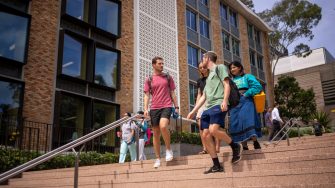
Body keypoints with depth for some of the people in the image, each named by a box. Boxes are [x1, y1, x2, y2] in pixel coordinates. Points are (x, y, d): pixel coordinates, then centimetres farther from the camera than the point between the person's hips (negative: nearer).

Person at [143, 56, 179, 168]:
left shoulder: (168, 77, 11)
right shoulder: (149, 80, 10)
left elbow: (172, 93, 13)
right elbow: (147, 95, 7)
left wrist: (176, 107, 6)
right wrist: (146, 109, -6)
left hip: (166, 106, -1)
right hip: (154, 108, 2)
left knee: (163, 126, -27)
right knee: (156, 134, 3)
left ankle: (168, 149, -4)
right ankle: (158, 159, 13)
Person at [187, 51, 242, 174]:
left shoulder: (220, 67, 10)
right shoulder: (209, 77, 31)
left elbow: (227, 85, -4)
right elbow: (203, 97, 30)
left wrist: (225, 101, -20)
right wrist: (193, 111, 25)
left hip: (218, 105, -8)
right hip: (208, 108, 8)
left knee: (213, 130, -27)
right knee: (206, 135, -3)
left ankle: (235, 146, -4)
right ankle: (216, 165, 1)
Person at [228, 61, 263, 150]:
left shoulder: (247, 77, 11)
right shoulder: (231, 81, 23)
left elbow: (258, 86, -3)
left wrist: (246, 94, -10)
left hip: (246, 101, -4)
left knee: (247, 120, -19)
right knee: (236, 123, -5)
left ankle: (255, 141, -12)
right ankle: (244, 145, -3)